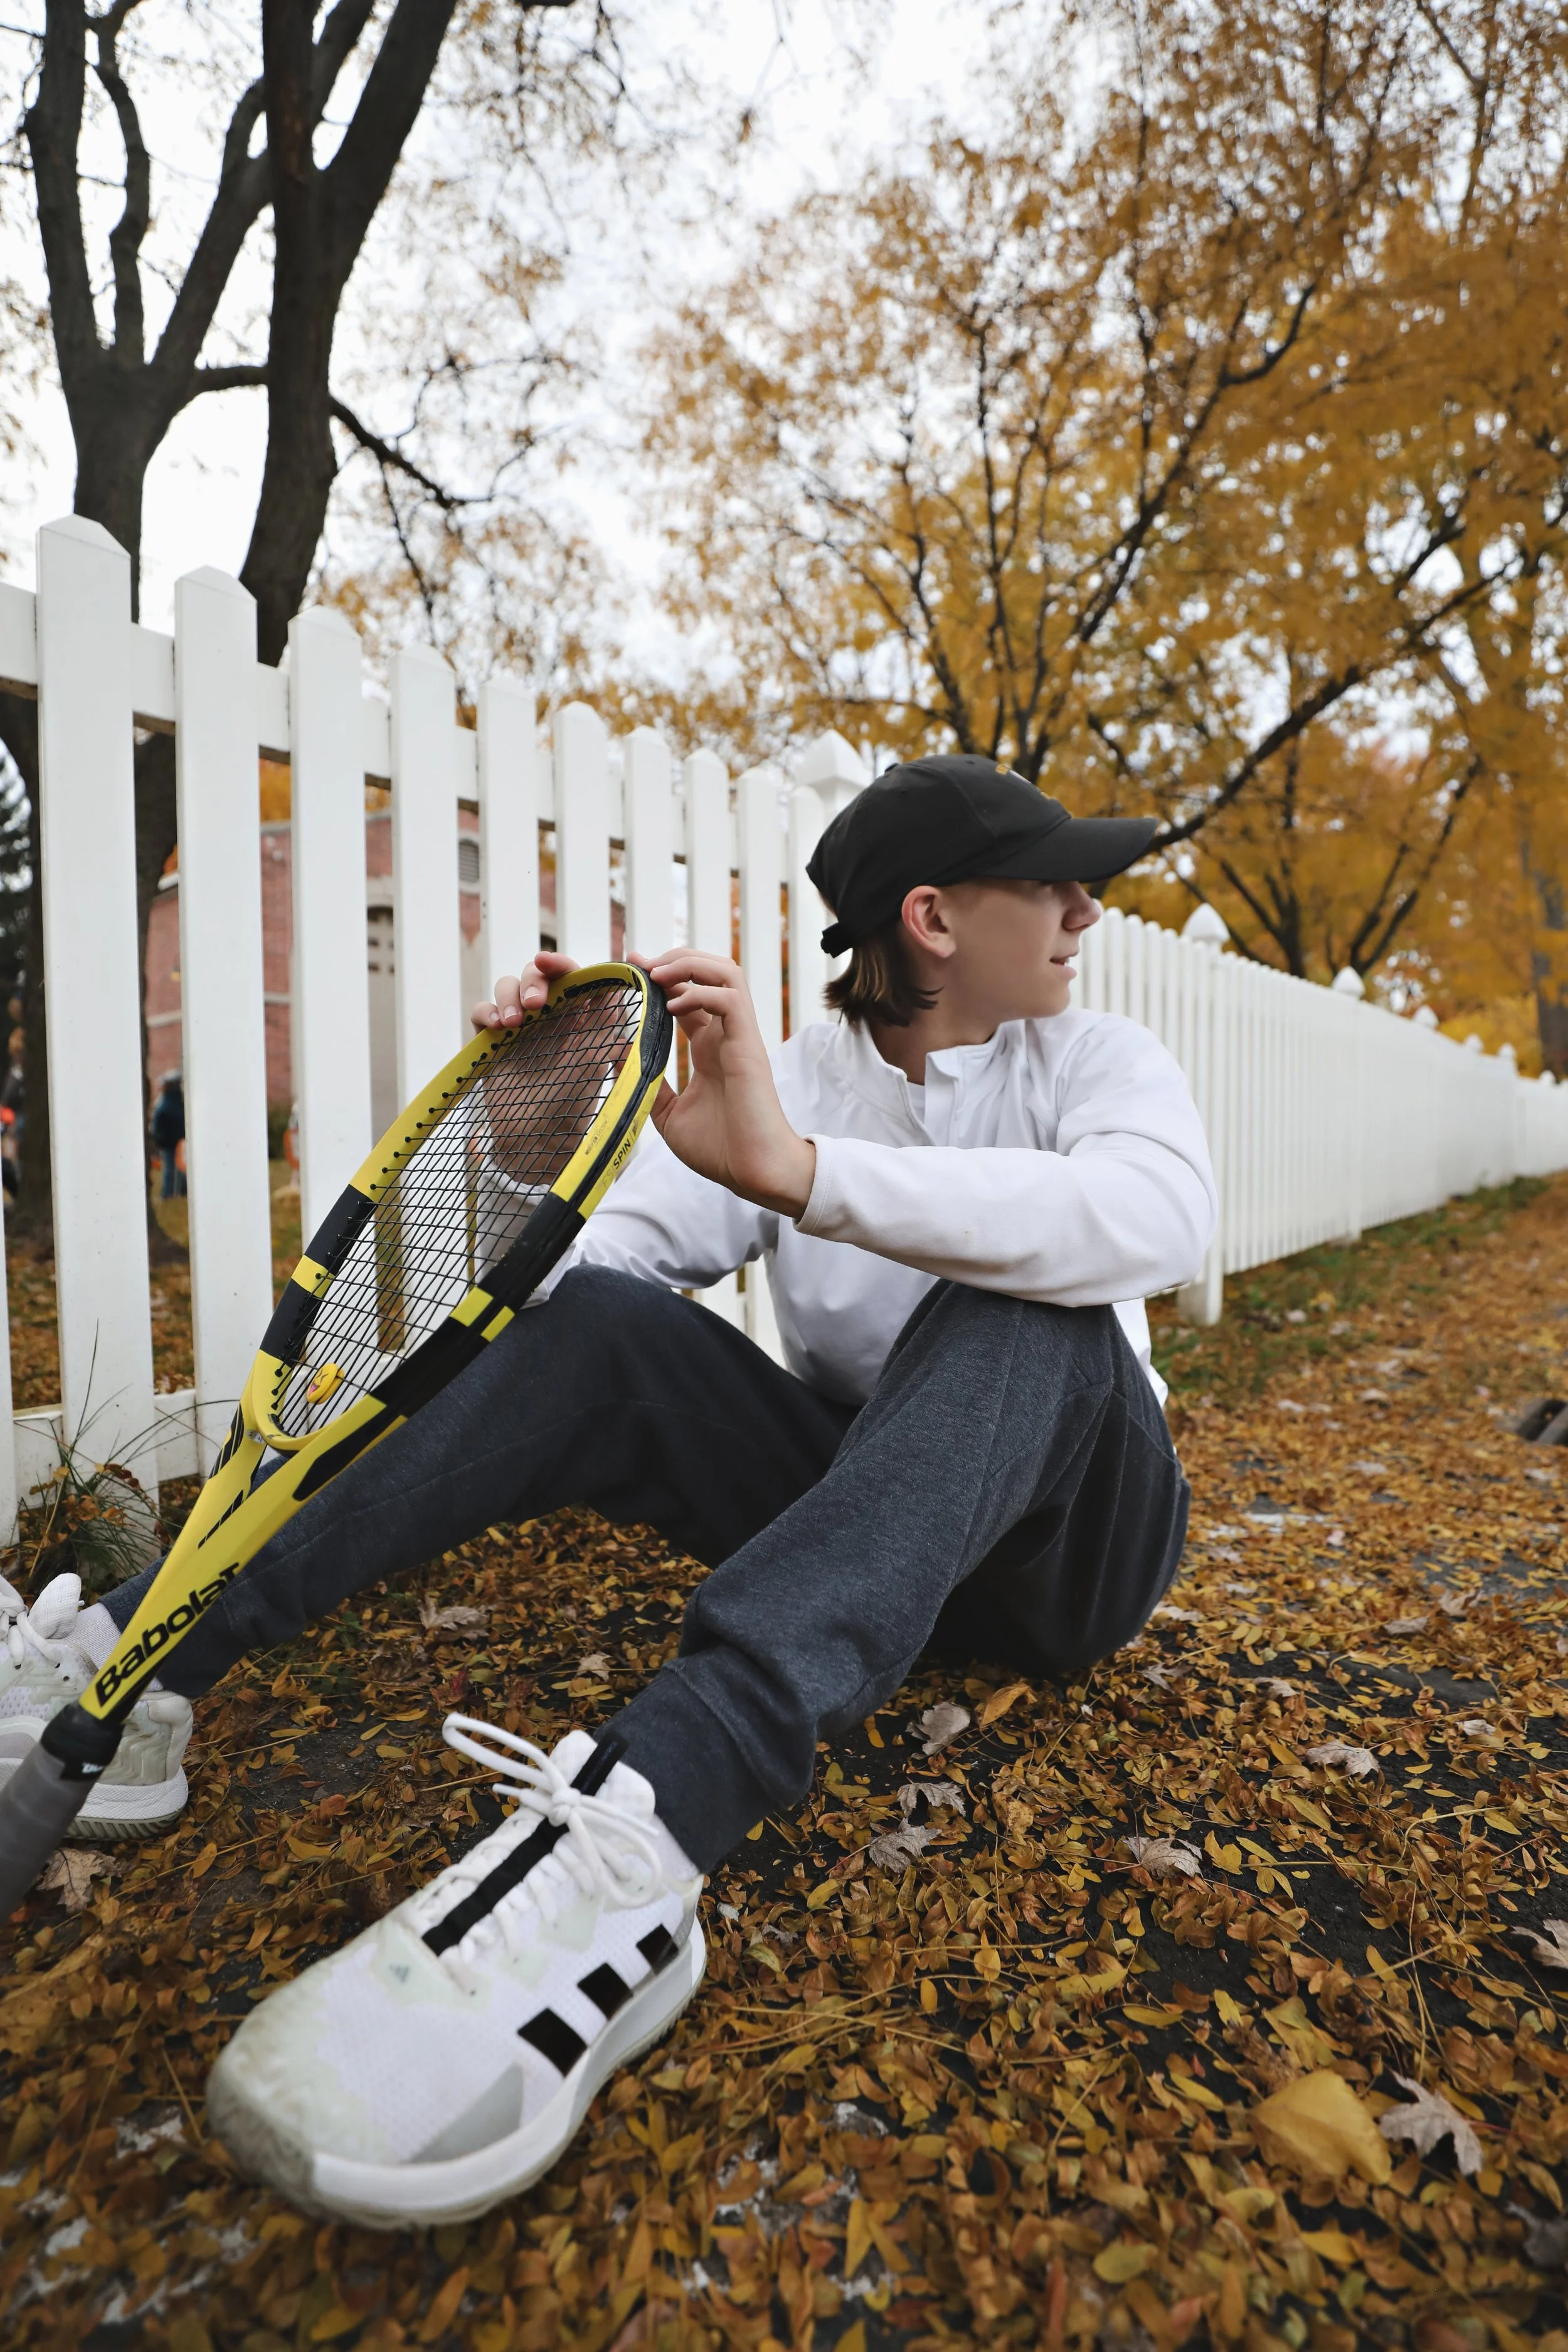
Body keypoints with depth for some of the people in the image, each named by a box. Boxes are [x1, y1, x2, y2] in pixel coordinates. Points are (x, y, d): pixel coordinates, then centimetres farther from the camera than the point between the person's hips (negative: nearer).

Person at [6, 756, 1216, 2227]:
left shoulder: (1099, 1061, -4)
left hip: (1068, 1539, -1)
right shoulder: (781, 1082, 2)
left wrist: (800, 1170, -38)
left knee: (1022, 1313, -34)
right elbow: (606, 1252, -6)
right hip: (844, 1504, 2)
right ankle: (135, 1652, -22)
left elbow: (1156, 1219, -29)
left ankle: (640, 1826, -54)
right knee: (602, 1319, -21)